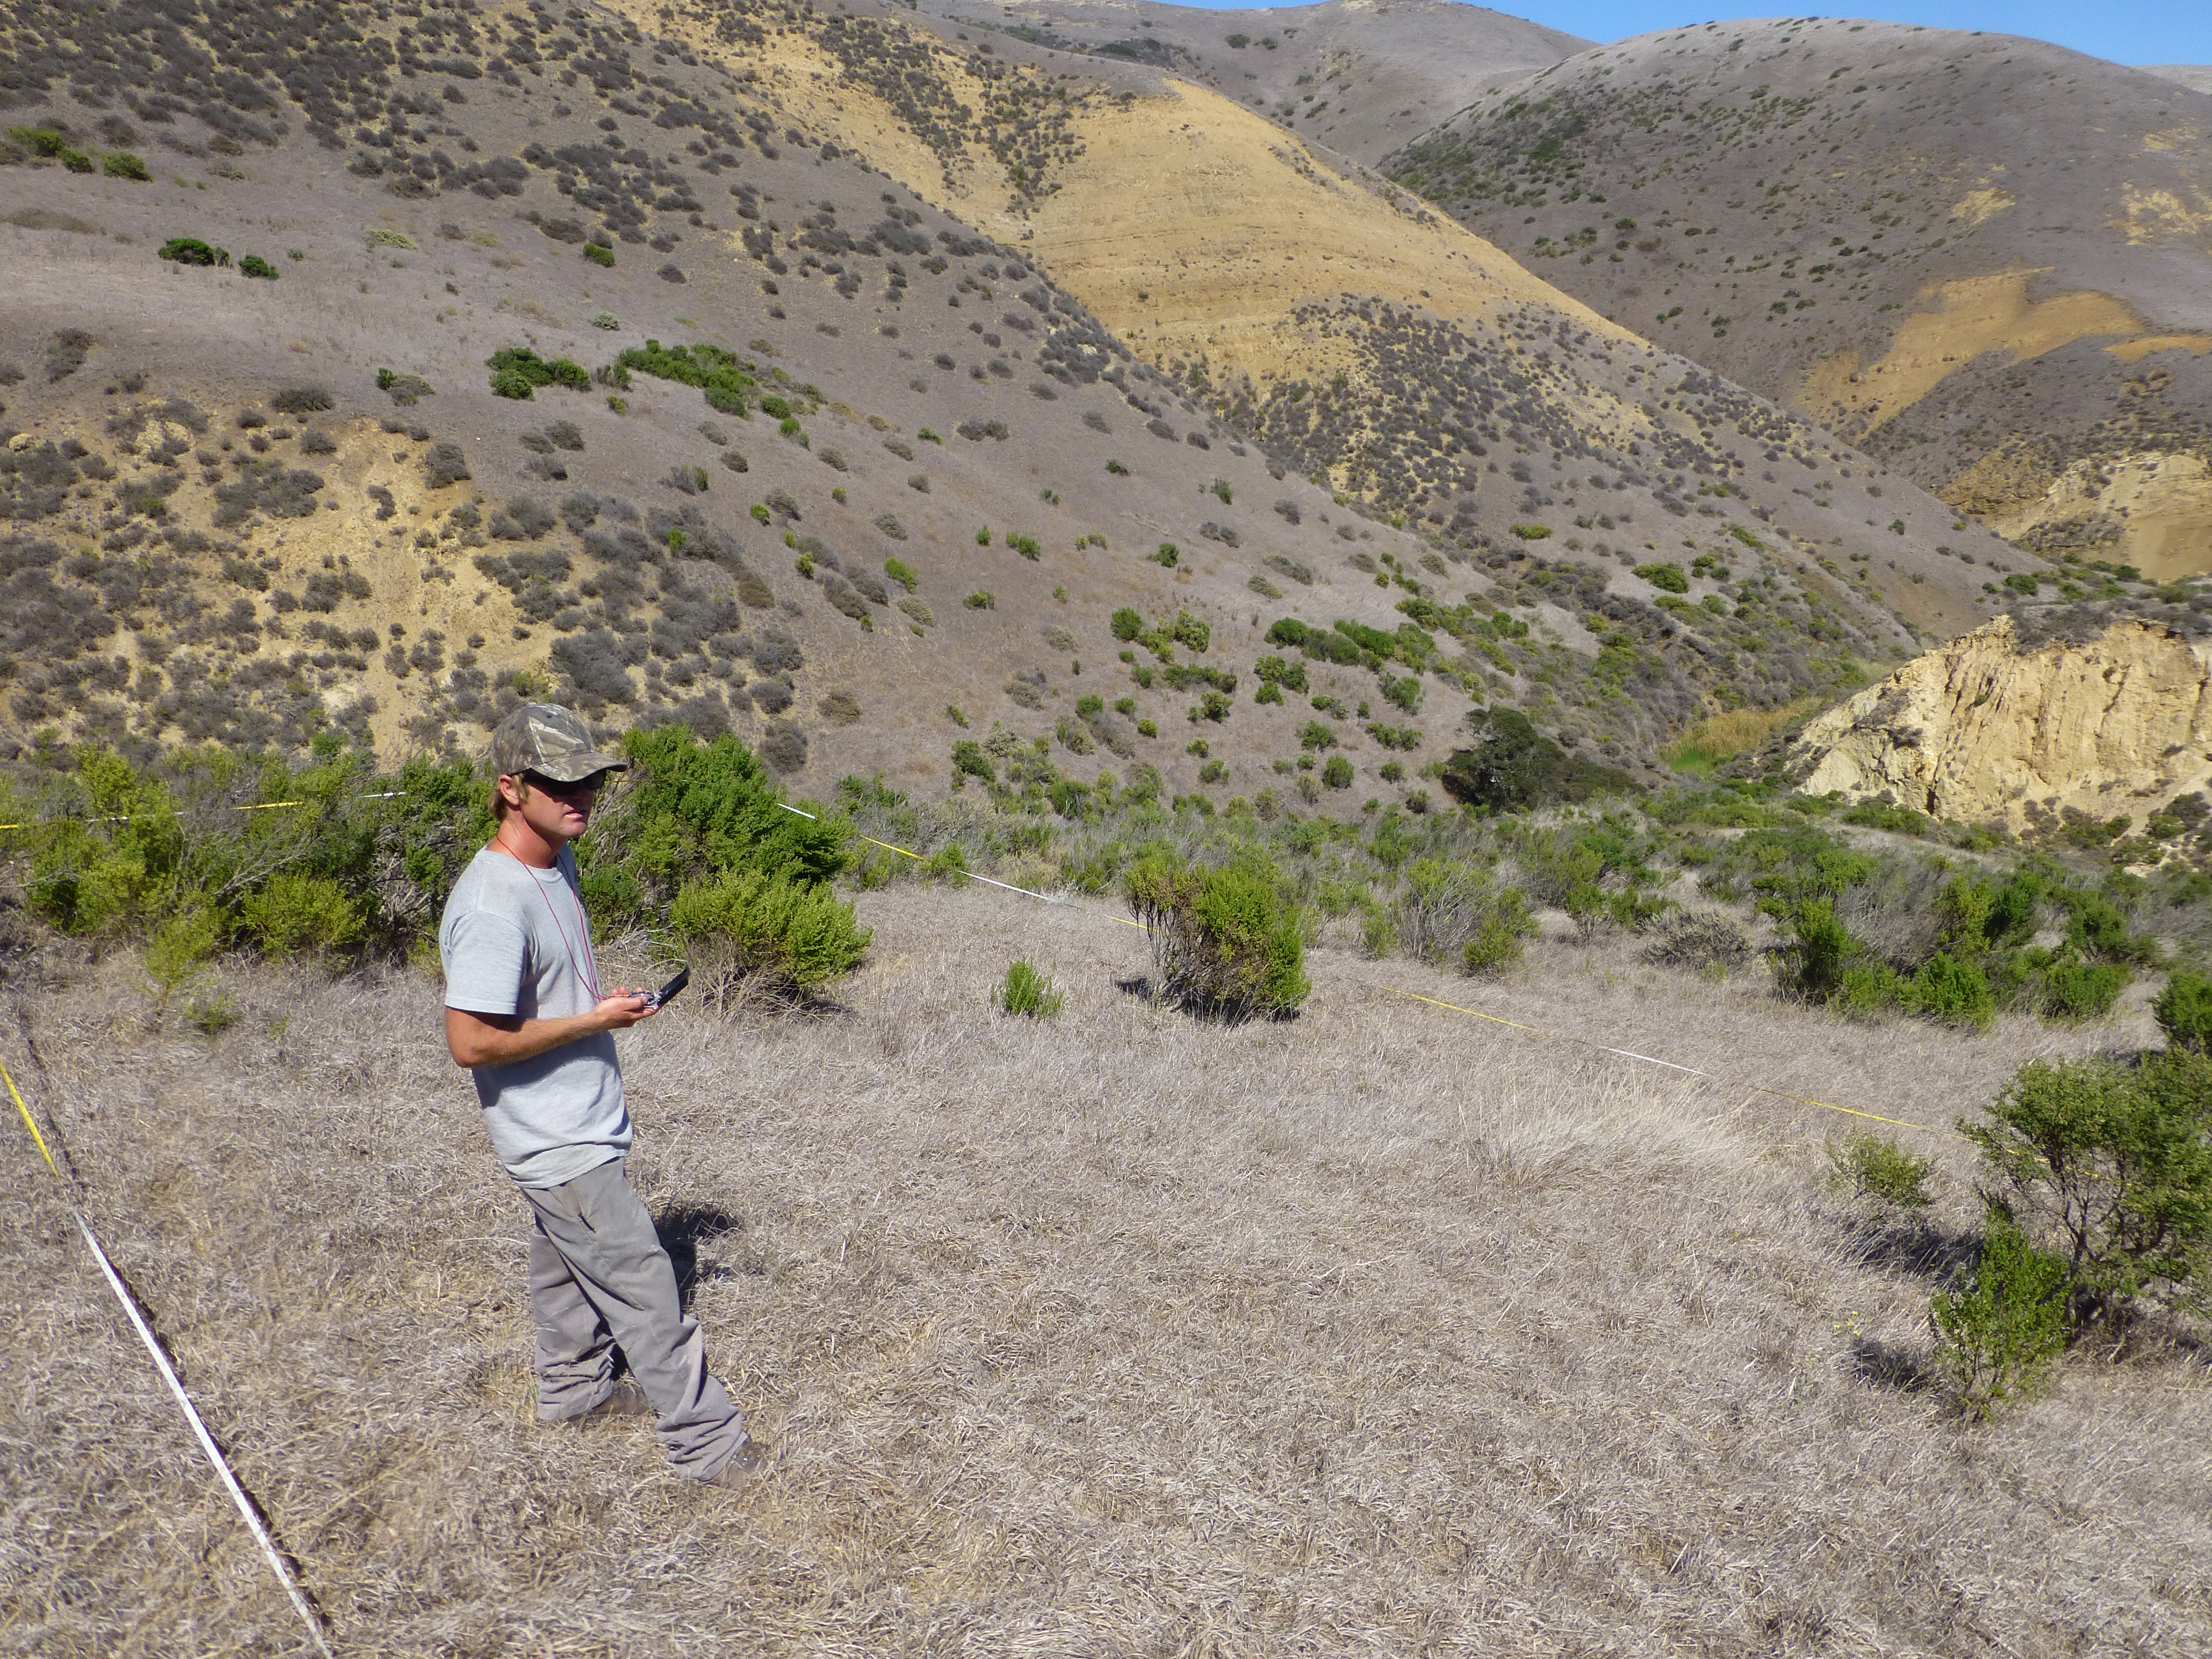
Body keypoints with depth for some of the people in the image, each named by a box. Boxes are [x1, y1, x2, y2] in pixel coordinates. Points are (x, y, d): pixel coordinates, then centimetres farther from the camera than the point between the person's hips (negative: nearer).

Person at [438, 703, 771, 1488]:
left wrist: (605, 999, 4)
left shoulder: (558, 862, 3)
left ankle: (573, 1387, 46)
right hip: (559, 1144, -10)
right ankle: (705, 1441, 11)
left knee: (571, 1262, 26)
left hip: (580, 1124, 10)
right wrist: (593, 1020, -23)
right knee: (642, 1283, -1)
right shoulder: (493, 906, -28)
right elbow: (471, 1041, -28)